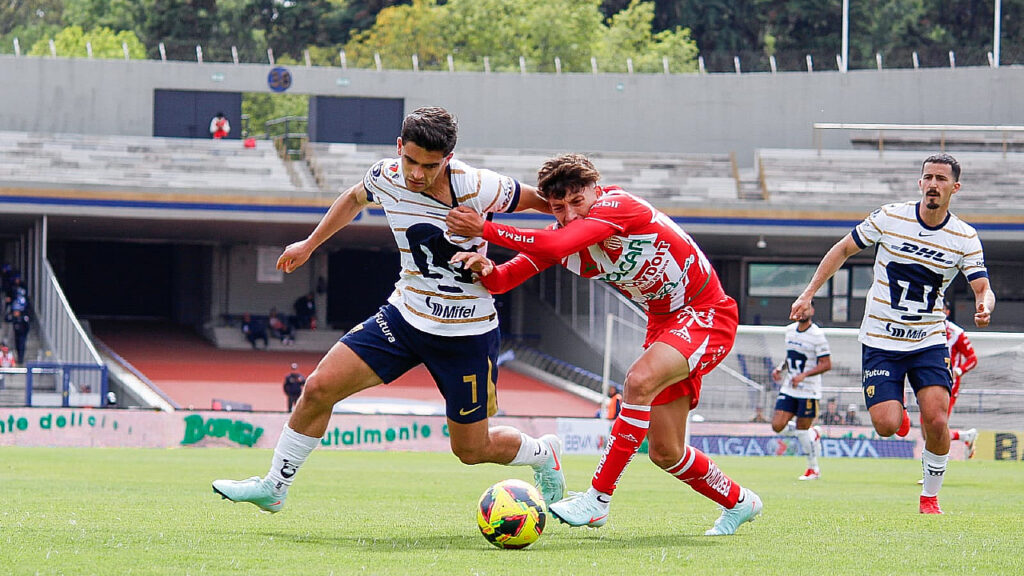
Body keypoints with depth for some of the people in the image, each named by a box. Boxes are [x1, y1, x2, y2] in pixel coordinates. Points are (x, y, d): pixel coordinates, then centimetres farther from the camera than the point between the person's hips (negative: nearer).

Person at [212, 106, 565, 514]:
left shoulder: (475, 188, -24)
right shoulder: (387, 177, -9)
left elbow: (535, 199, -6)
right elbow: (355, 198, 15)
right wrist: (310, 244, 21)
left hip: (467, 333, -4)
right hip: (405, 315, 4)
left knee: (471, 450, 5)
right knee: (319, 387, -8)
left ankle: (544, 453, 38)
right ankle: (274, 487, 10)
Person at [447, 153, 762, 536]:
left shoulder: (619, 206, -25)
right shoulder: (562, 231, -3)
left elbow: (556, 246, -39)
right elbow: (505, 279, -8)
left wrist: (485, 229, -38)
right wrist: (485, 270, -32)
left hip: (707, 316, -9)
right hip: (664, 322, 9)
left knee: (640, 380, -34)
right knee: (664, 452, 7)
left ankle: (598, 499, -30)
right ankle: (738, 504, 33)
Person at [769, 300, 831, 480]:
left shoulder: (817, 335, -12)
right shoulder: (789, 330, 9)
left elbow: (826, 364, -14)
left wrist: (803, 375, -23)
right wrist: (780, 368, 5)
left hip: (808, 391, -6)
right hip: (788, 389, 6)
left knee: (802, 430, -4)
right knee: (777, 426, -5)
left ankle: (813, 469, 14)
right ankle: (812, 433, 20)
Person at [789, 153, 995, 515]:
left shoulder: (964, 238, -5)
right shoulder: (890, 218, -7)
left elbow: (983, 288, -11)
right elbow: (843, 250, 5)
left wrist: (984, 307, -36)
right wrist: (809, 294, 1)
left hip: (929, 341, 0)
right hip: (880, 341, 0)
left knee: (937, 421, -17)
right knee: (886, 426, -14)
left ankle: (930, 495, 6)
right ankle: (898, 411, 25)